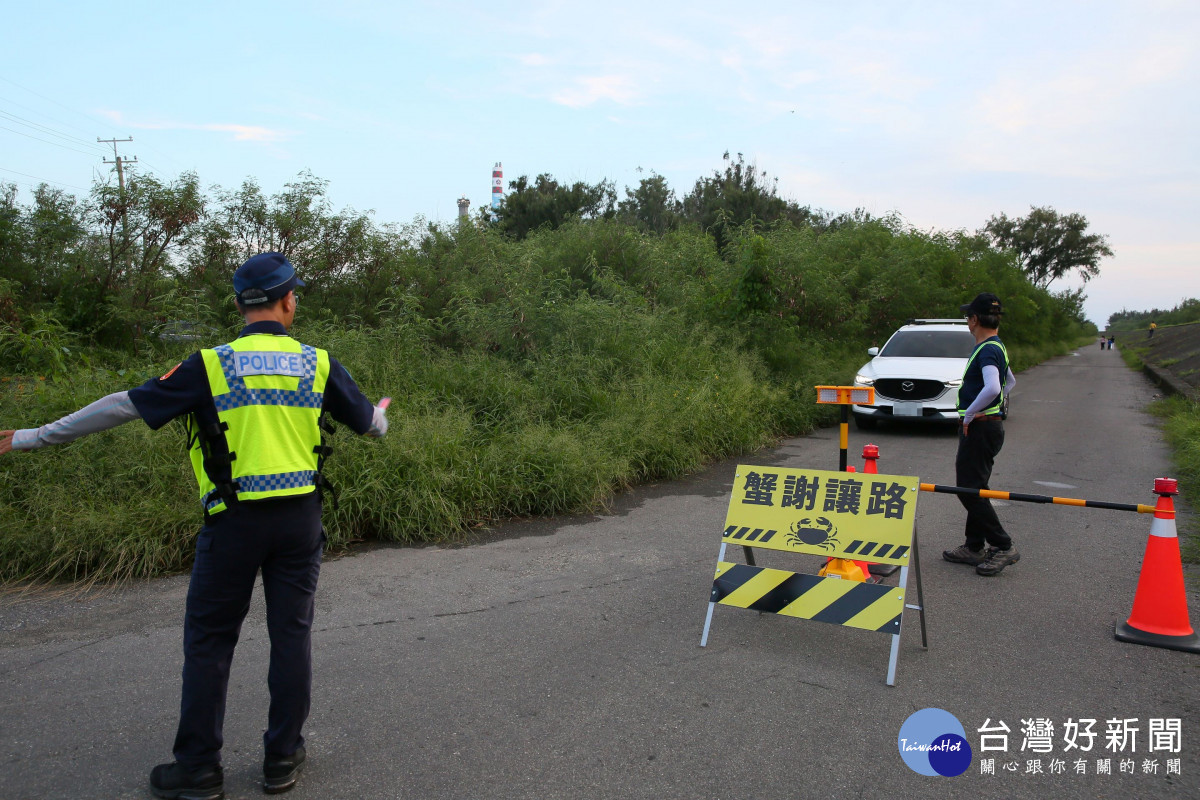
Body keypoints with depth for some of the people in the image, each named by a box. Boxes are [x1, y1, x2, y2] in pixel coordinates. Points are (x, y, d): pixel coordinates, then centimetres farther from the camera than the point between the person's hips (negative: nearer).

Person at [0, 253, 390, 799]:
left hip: (234, 520, -2)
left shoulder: (212, 365, -6)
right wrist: (381, 416, 37)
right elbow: (369, 422, 11)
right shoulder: (319, 364, 0)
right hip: (300, 517, 2)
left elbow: (125, 406, -3)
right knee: (291, 633, 11)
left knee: (208, 640, 11)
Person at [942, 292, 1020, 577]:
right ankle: (975, 547, 22)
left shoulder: (988, 350, -18)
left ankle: (1003, 547, 0)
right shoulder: (995, 347, 15)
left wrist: (969, 414, -23)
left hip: (980, 428, -10)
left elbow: (992, 388, -35)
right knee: (973, 489, 15)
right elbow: (1010, 382, 32)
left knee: (971, 490, -7)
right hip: (986, 425, 10)